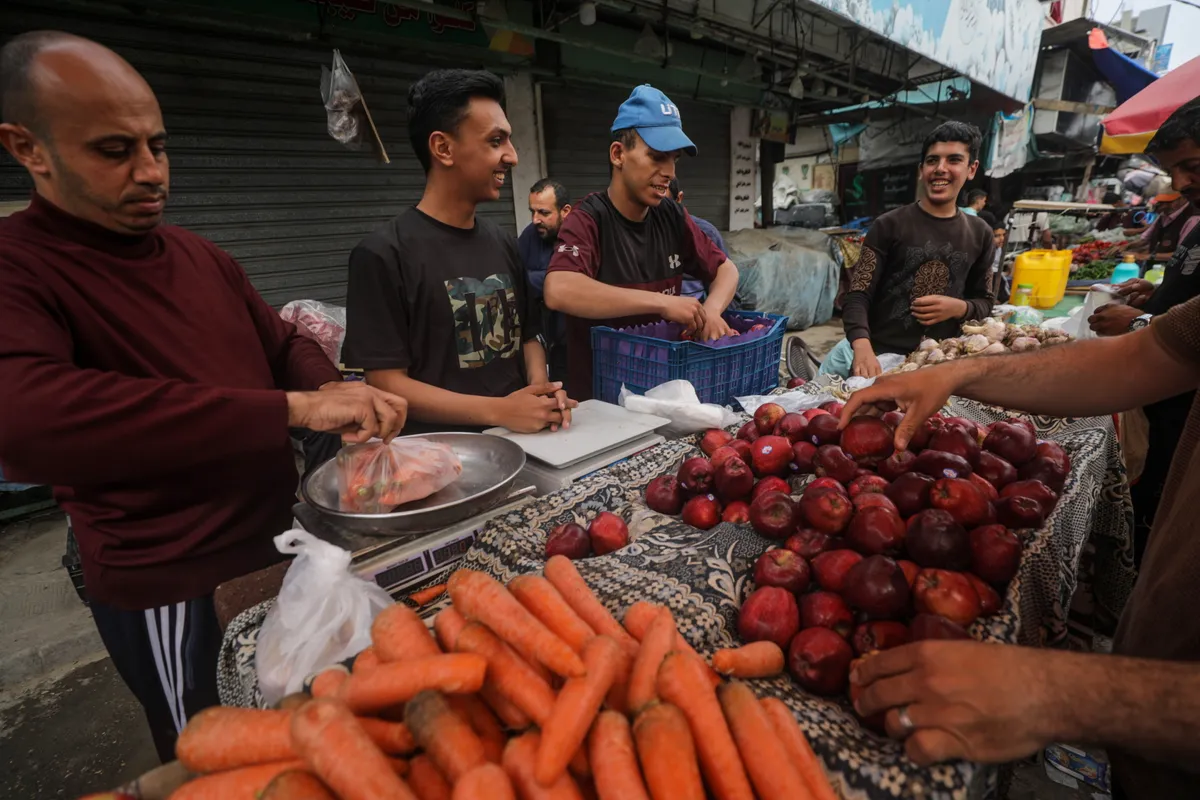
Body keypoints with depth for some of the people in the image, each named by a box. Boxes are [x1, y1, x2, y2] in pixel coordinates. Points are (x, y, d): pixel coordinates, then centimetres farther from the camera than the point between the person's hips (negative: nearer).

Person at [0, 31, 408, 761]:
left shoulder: (200, 255, 5)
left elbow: (284, 344, 12)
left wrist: (329, 389, -11)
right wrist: (292, 408, -37)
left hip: (280, 543, 6)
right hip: (170, 589, -6)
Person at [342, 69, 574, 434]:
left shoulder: (503, 244, 11)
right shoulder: (383, 255, -9)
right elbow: (385, 383, -11)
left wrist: (541, 386, -4)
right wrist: (499, 410, -18)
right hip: (440, 452, -5)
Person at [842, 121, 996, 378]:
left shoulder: (980, 233, 8)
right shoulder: (889, 225, -4)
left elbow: (985, 301, 16)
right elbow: (858, 295, -11)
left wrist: (960, 308, -8)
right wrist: (863, 348, -29)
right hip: (881, 354, -3)